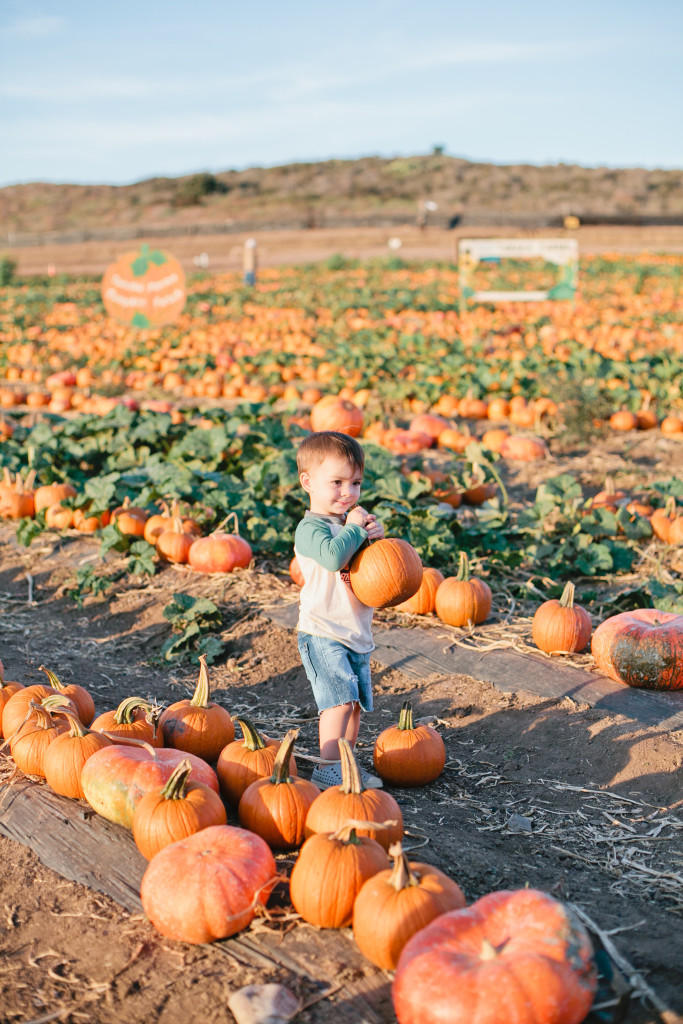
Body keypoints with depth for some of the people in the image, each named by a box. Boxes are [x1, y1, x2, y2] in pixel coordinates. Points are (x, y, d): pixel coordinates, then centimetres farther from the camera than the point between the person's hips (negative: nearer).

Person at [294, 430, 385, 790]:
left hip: (356, 634, 8)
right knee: (341, 699, -15)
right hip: (323, 634, -8)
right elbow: (333, 556, -33)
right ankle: (327, 770, -8)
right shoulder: (311, 527, -12)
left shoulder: (351, 521, 13)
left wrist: (377, 536, -3)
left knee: (356, 702, 12)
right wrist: (355, 528, -17)